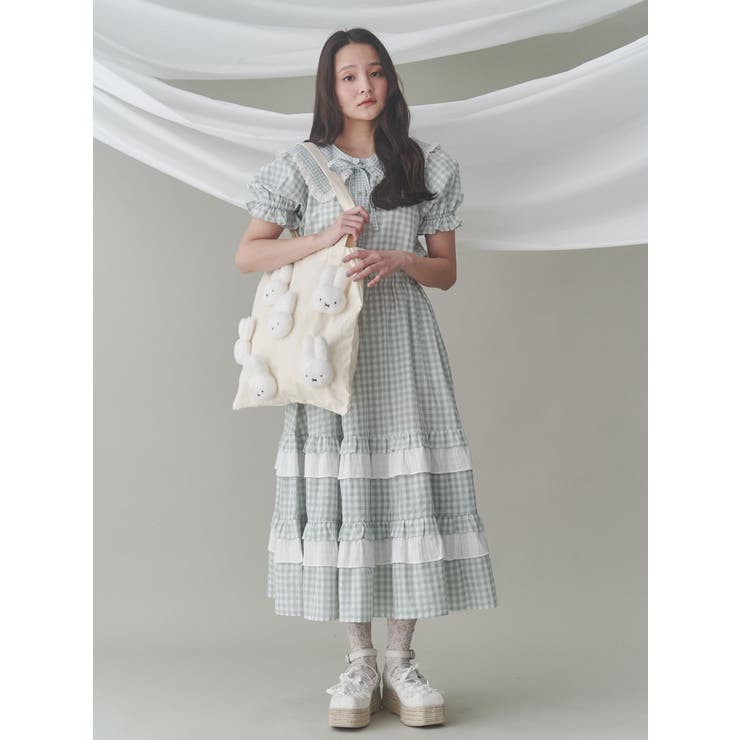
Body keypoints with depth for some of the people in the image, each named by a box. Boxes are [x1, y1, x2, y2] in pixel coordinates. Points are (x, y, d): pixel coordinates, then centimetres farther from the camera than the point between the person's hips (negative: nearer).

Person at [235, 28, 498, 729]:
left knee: (408, 486, -3)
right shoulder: (302, 166, 6)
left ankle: (401, 660, 9)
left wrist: (400, 260, -10)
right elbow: (247, 254, 4)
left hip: (403, 341, 1)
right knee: (339, 491, -2)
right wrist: (322, 238, -9)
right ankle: (359, 661, 10)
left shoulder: (428, 166, 9)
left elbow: (446, 271, 11)